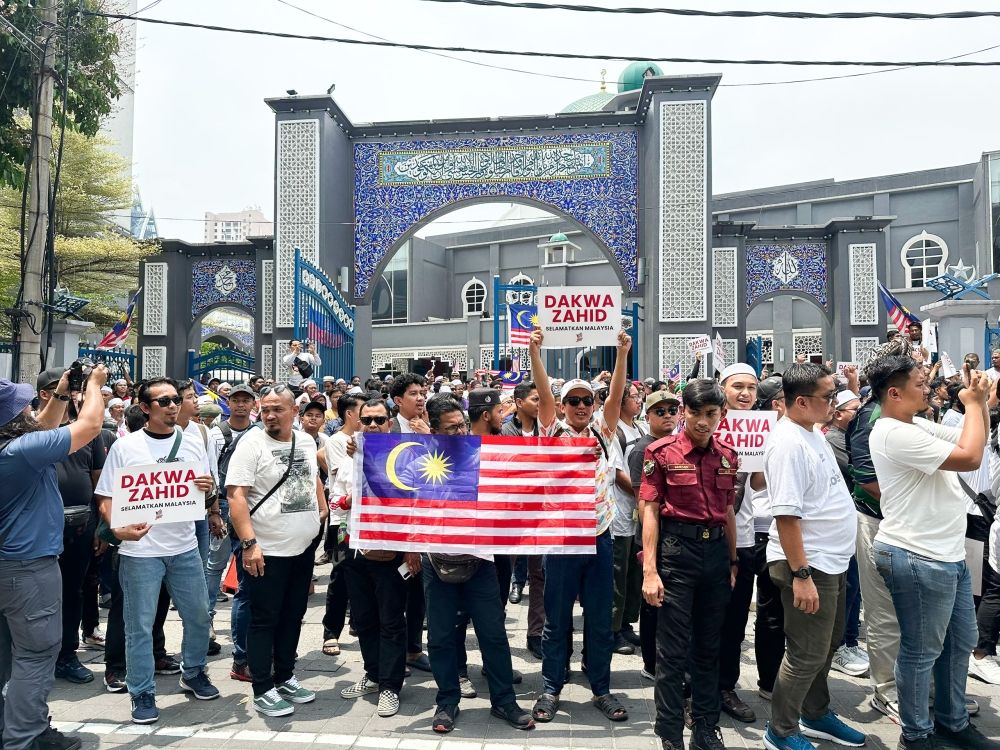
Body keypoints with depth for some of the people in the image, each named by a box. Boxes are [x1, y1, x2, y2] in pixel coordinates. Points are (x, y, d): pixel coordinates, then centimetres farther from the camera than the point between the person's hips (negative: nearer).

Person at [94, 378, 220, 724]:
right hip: (140, 550, -3)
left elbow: (208, 490, 11)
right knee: (140, 625, 6)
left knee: (198, 616, 14)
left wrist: (209, 487, -13)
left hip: (185, 547, 4)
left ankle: (194, 673, 36)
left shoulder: (193, 442, 4)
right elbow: (105, 497, -4)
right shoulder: (125, 446, -6)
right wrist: (117, 528, -22)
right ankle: (142, 693, 22)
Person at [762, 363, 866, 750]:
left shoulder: (814, 432, 8)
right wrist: (801, 574, -25)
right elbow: (786, 515, -26)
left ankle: (815, 714, 40)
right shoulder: (788, 443, -23)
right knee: (807, 655, 2)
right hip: (808, 565, -10)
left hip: (833, 560, 10)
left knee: (827, 645, 22)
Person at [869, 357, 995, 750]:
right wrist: (973, 403, -12)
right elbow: (970, 457, -23)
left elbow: (974, 441, 18)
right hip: (918, 559, -10)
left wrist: (980, 402, 4)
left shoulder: (919, 425, 10)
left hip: (948, 555, 10)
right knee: (922, 651, 5)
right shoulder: (894, 434, -21)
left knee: (961, 641, 21)